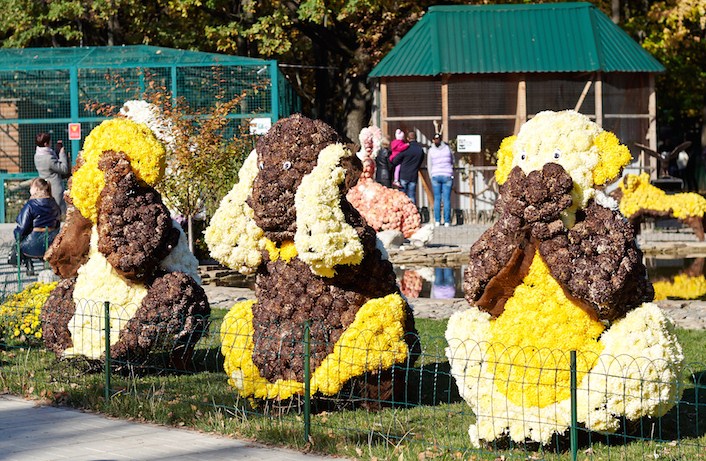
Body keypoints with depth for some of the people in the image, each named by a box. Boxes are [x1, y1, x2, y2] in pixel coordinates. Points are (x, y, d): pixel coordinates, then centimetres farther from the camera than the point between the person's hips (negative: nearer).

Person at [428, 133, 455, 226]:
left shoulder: (431, 151, 1)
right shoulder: (447, 148, 1)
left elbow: (429, 166, 5)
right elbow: (452, 161, 13)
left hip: (435, 176, 0)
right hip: (447, 176, 0)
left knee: (437, 199, 4)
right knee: (447, 199, 0)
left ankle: (437, 221, 1)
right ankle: (447, 221, -3)